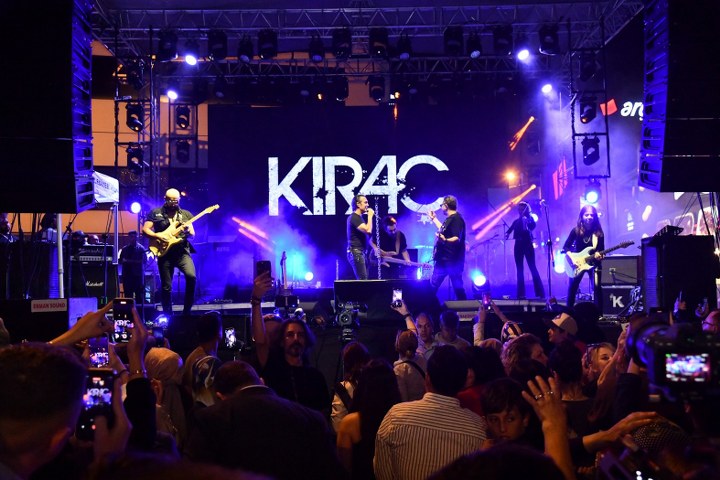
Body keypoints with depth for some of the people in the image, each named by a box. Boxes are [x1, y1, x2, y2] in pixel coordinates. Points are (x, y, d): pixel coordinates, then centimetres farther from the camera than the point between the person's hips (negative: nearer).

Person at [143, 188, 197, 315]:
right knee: (166, 287, 2)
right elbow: (145, 229, 3)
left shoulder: (186, 214, 13)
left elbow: (193, 235, 10)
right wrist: (157, 235, -14)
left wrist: (188, 231, -12)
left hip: (182, 252, 1)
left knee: (191, 276, -23)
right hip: (164, 252, 0)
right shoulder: (155, 213, 7)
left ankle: (186, 311, -9)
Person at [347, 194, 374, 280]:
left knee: (363, 279, 7)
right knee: (362, 280, -15)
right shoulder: (354, 217, -14)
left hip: (361, 252, 10)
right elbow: (368, 230, -24)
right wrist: (370, 216, -15)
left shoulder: (359, 217, 17)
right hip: (356, 252, -10)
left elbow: (367, 232, 23)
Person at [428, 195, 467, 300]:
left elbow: (457, 238, -26)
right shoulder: (449, 218, 16)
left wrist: (445, 240, -45)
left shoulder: (456, 219, -15)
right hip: (443, 259, 10)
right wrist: (434, 219, 43)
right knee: (433, 285, 12)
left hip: (453, 260, -10)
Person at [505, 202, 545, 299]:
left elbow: (533, 226, -17)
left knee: (533, 268, -10)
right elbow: (510, 230, 12)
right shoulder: (516, 221, 16)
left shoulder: (530, 218, 1)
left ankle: (540, 293, -11)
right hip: (518, 245, 5)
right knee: (519, 270, 3)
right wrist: (507, 234, -7)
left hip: (527, 244, -5)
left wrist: (526, 222, -32)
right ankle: (521, 294, 5)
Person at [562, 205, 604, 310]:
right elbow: (566, 247, -1)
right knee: (572, 288, 1)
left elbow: (601, 250, 0)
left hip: (594, 263, -1)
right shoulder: (576, 231, -4)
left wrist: (599, 256, -22)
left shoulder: (599, 233, -3)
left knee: (597, 287, -14)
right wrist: (571, 259, -14)